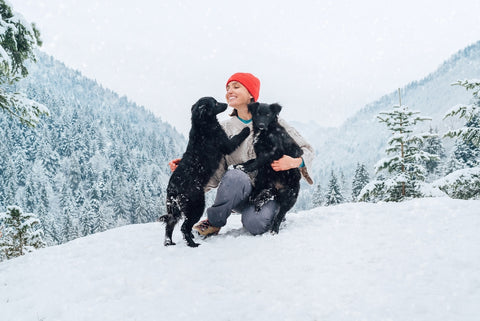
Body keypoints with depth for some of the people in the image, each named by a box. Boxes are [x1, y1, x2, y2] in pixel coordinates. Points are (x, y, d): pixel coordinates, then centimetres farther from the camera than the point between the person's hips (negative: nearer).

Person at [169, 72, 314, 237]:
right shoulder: (224, 129, 8)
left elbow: (306, 149, 5)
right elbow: (216, 173, 1)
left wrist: (295, 162, -18)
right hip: (241, 193, 2)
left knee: (256, 224, -33)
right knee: (234, 176, -33)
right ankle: (214, 222, -9)